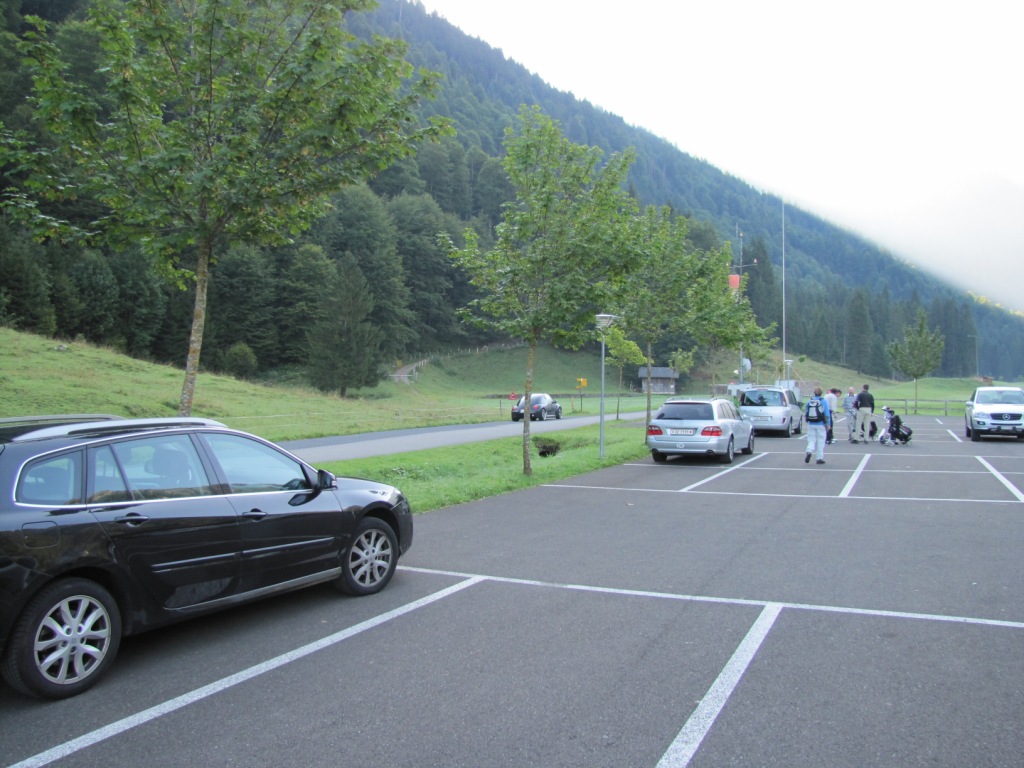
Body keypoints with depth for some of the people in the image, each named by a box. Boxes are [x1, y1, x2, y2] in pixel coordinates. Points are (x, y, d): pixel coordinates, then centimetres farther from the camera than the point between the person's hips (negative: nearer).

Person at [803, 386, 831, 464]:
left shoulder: (809, 401, 3)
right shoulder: (824, 401, -5)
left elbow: (805, 413, 8)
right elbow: (827, 414, -6)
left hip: (811, 424, 2)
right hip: (820, 424, -2)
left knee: (811, 440, 8)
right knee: (820, 441, 6)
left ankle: (809, 451, -19)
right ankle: (820, 458, 8)